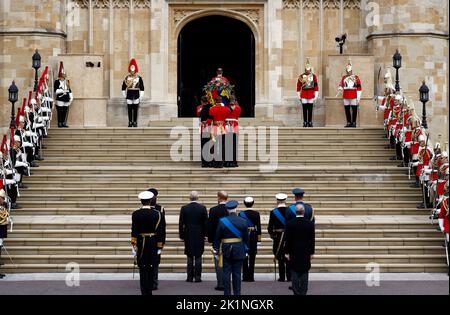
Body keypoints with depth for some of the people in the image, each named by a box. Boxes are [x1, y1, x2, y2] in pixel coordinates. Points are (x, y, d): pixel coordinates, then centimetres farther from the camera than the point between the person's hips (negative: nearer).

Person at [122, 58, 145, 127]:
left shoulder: (139, 78, 0)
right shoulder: (127, 78, 2)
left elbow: (142, 88, 0)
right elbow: (123, 88, 7)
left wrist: (140, 98, -3)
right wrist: (125, 96, 4)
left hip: (136, 97, -1)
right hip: (129, 97, 1)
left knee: (135, 110, 3)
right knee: (129, 110, 3)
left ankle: (135, 122, 9)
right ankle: (130, 122, 10)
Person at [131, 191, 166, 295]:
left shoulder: (136, 214, -7)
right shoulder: (157, 213, -5)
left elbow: (134, 231, -10)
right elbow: (160, 231, -4)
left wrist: (134, 246, -8)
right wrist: (160, 246, 3)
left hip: (141, 243, -1)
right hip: (153, 243, 1)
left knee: (143, 268, 3)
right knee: (151, 268, 9)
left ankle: (144, 292, -1)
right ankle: (149, 291, 12)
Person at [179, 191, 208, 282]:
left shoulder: (184, 208, -4)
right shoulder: (202, 208, -5)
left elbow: (181, 223, -1)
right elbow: (206, 222, -2)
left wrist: (181, 236, 7)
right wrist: (205, 234, 7)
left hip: (188, 236, 1)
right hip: (199, 236, -1)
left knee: (190, 257, 7)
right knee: (198, 257, 4)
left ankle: (190, 277, 5)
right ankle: (197, 277, 2)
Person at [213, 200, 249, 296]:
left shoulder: (222, 221, -7)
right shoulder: (243, 222, -4)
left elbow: (217, 237, -3)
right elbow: (246, 238, 1)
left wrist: (216, 251, 5)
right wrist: (246, 250, 11)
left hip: (226, 250, -1)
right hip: (239, 251, 1)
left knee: (226, 273, 4)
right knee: (237, 273, 6)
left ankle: (227, 293, 5)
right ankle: (237, 293, 8)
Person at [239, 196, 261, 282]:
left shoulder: (241, 214, -4)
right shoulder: (256, 214, -3)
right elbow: (259, 227, -1)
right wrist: (259, 239, 6)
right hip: (253, 236, 0)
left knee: (244, 257, 6)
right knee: (252, 257, 3)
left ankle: (245, 277, 5)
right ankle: (251, 277, 2)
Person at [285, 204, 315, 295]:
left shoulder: (290, 224, -8)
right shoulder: (310, 224, -5)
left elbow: (288, 240, -6)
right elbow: (312, 240, -1)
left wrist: (287, 252, 0)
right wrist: (311, 252, 6)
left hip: (294, 253, -1)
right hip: (306, 253, 1)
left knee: (295, 273, 5)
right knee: (304, 274, 6)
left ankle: (296, 292, 1)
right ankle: (303, 292, 5)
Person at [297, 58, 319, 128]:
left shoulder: (314, 76, 3)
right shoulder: (301, 76, 2)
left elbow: (316, 86, 3)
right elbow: (298, 86, 4)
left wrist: (316, 95, -2)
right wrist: (299, 96, 4)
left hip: (311, 95, 1)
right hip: (304, 95, 0)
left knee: (310, 109, 4)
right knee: (305, 109, 0)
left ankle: (310, 122, 10)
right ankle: (305, 122, 5)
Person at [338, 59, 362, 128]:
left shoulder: (356, 78, 1)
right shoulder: (344, 78, 11)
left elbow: (359, 88, 0)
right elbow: (341, 85, 13)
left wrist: (358, 97, -5)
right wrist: (340, 88, -12)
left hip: (354, 97, -4)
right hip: (346, 97, 4)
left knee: (354, 109, -1)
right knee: (347, 110, 5)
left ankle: (354, 123, 4)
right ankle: (348, 123, 11)